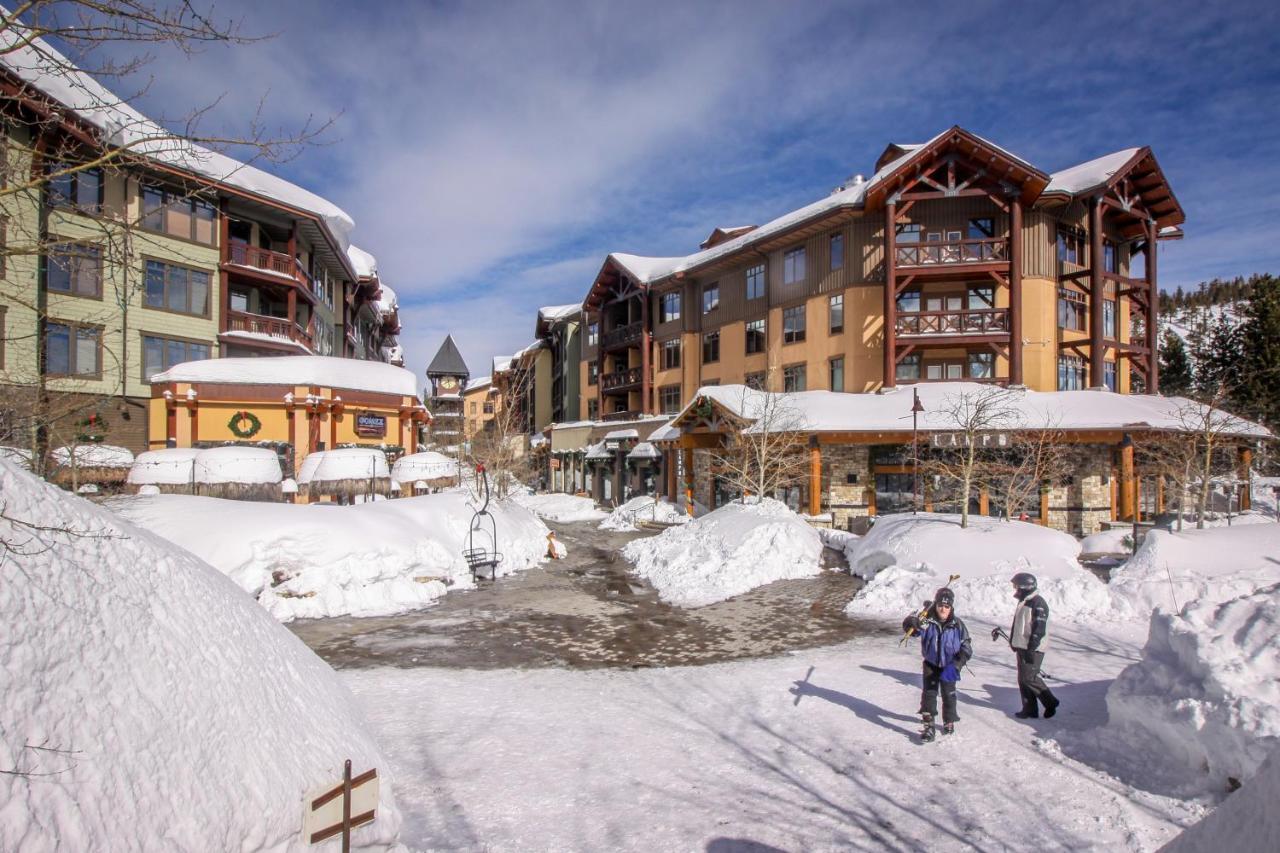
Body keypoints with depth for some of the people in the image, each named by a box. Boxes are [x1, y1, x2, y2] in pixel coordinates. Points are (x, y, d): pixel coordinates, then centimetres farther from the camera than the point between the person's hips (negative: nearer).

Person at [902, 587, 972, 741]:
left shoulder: (957, 624, -16)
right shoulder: (927, 620, -17)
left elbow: (966, 648, -11)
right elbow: (908, 626, -23)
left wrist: (956, 665, -22)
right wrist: (913, 621, -48)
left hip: (948, 665, 1)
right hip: (931, 664, 0)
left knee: (948, 694, 13)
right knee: (929, 693, -5)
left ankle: (949, 722, 35)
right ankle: (928, 725, 2)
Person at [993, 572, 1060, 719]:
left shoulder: (1038, 604, -16)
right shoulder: (1023, 602, 15)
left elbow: (1039, 629, -21)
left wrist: (1031, 648, -23)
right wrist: (1013, 640, 25)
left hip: (1033, 648, -9)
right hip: (1021, 646, 10)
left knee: (1030, 678, -9)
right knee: (1022, 679, 9)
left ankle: (1050, 702, 8)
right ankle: (1030, 709, 16)